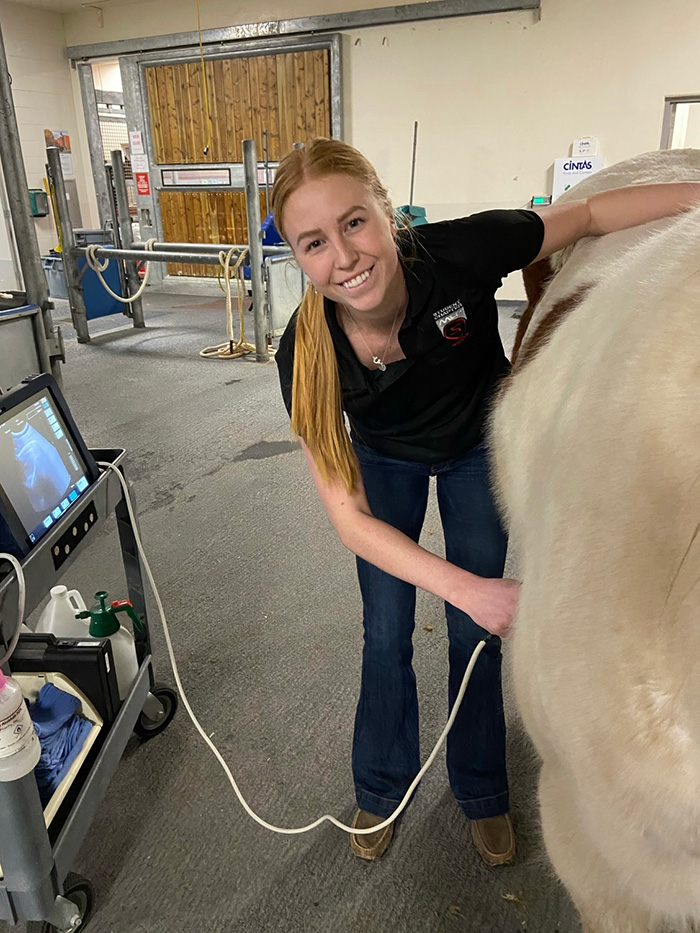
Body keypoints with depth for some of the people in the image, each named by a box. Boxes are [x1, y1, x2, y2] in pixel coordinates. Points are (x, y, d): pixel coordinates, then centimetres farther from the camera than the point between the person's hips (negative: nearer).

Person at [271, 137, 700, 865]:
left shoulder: (457, 254, -35)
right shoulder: (304, 355, -33)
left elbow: (587, 215, -15)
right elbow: (349, 517, -30)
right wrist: (466, 588, -39)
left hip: (480, 446, 0)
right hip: (386, 458, 0)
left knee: (477, 635, 9)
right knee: (386, 635, 6)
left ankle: (481, 792, 35)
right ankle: (381, 789, 35)